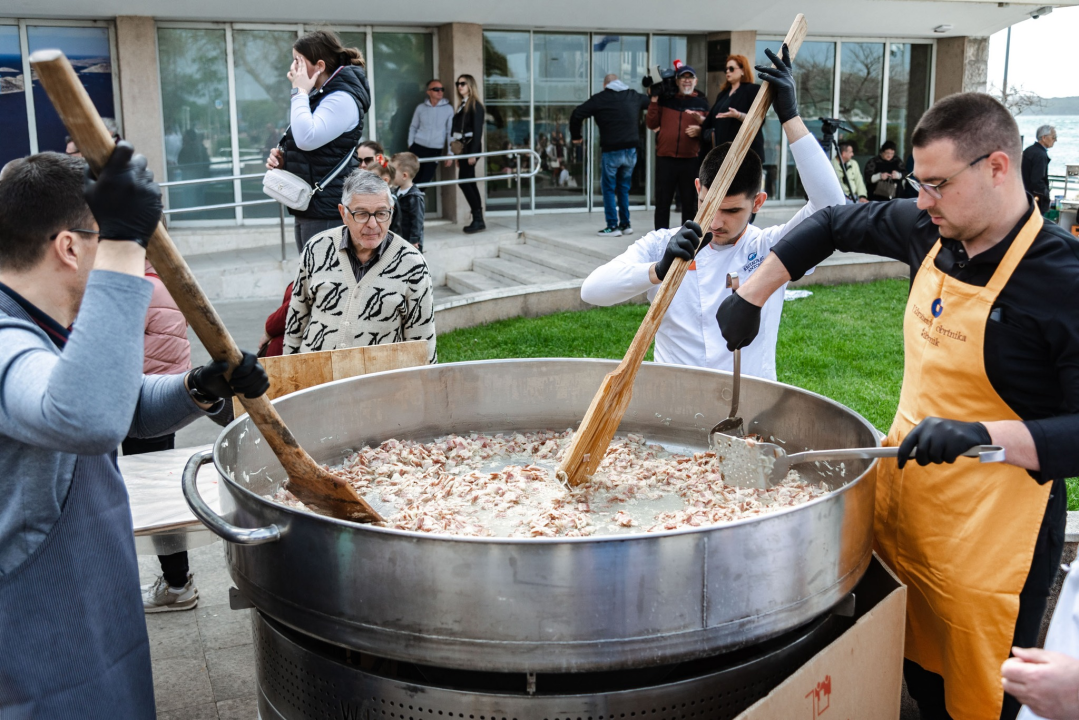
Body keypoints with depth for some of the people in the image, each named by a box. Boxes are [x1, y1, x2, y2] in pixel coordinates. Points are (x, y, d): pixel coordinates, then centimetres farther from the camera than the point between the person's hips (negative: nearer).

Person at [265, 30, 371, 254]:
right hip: (307, 208, 10)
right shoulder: (319, 96, 19)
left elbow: (307, 139, -26)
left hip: (327, 212, -10)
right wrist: (282, 158, 8)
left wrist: (300, 92, -14)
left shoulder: (342, 98, -12)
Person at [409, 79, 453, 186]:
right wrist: (410, 145, 3)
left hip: (435, 150, -1)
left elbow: (450, 132, 2)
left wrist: (449, 153, -1)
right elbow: (413, 127, 12)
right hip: (418, 147, 1)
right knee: (413, 178, -1)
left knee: (425, 180, 2)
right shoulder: (421, 107, 4)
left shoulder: (448, 109, 0)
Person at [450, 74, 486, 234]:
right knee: (470, 183, 7)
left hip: (470, 146, -9)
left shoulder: (475, 105, -7)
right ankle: (478, 220, 10)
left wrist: (473, 153, -20)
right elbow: (455, 130, 16)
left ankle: (478, 219, -11)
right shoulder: (461, 105, 17)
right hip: (462, 147, 9)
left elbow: (477, 130, -14)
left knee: (464, 181, -14)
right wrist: (453, 153, 15)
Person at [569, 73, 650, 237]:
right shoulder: (634, 96, 8)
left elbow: (577, 114, -9)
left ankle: (612, 226, 1)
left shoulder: (600, 99, -5)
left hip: (611, 151, -4)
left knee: (609, 189, 5)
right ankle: (625, 224, 18)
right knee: (624, 188, 17)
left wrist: (575, 136, 4)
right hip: (631, 150, 5)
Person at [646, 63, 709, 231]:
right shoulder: (665, 99, 8)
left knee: (689, 203, 6)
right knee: (663, 201, 4)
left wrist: (699, 130, -11)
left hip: (691, 160, 0)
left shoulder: (701, 103, 9)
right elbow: (652, 124, 6)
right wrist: (654, 100, -1)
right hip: (665, 159, 0)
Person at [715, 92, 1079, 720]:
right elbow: (835, 225, 15)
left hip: (989, 544, -6)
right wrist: (751, 296, 11)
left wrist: (983, 435, -39)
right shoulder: (930, 233, -1)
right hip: (903, 502, 6)